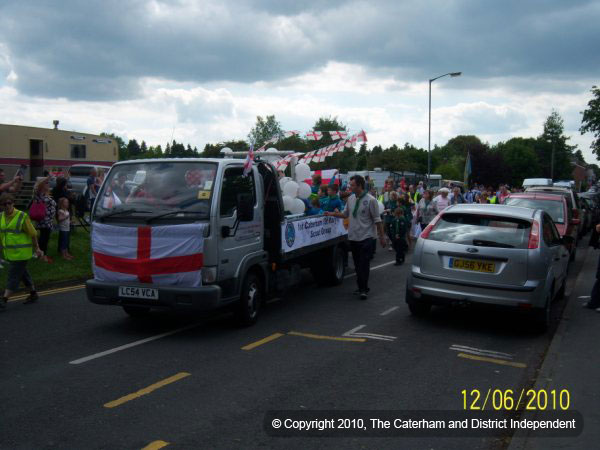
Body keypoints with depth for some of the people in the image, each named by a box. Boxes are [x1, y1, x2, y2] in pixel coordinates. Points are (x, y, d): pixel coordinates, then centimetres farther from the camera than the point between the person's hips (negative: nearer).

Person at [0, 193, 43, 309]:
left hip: (21, 253, -7)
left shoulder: (22, 216, -12)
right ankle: (33, 293, 33)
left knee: (14, 276, -5)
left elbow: (33, 234, -7)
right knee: (23, 274, 18)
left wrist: (36, 248, -3)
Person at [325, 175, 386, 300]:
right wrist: (332, 214, 7)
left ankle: (363, 289, -1)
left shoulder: (370, 200, -11)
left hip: (366, 237, -6)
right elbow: (345, 214, 18)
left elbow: (377, 220, -9)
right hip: (353, 237, 6)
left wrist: (382, 236, -8)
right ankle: (362, 288, 24)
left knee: (364, 264, -6)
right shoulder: (351, 199, 7)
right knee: (357, 264, 13)